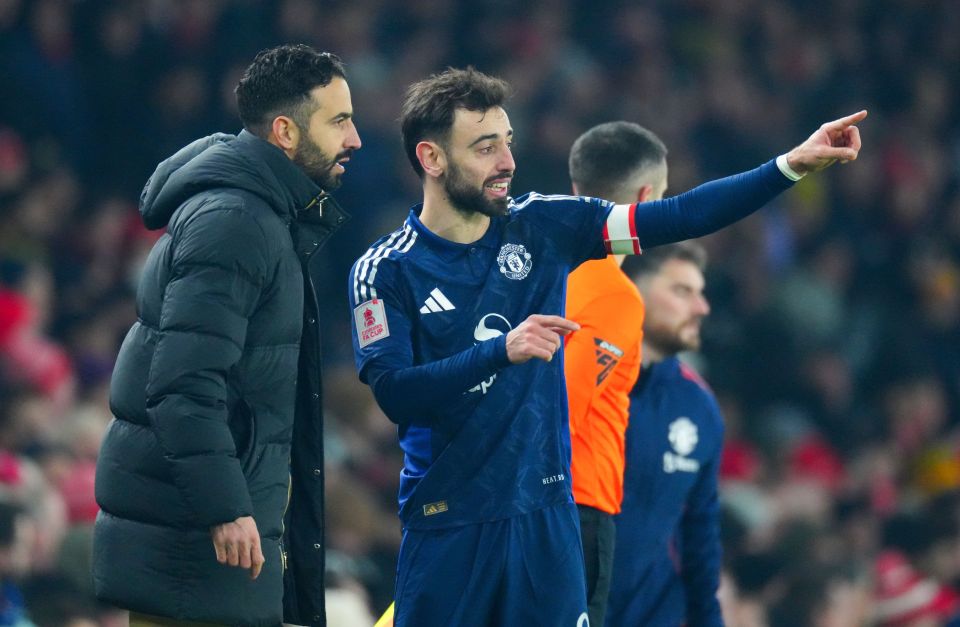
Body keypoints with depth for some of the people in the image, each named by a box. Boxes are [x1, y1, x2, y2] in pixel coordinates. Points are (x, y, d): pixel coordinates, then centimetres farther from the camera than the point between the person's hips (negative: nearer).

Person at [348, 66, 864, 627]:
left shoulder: (541, 227, 3)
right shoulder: (385, 272, -5)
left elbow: (679, 218, -1)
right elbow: (393, 393, -17)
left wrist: (793, 165, -10)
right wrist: (503, 350, -29)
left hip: (545, 513, 3)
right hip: (446, 524, -3)